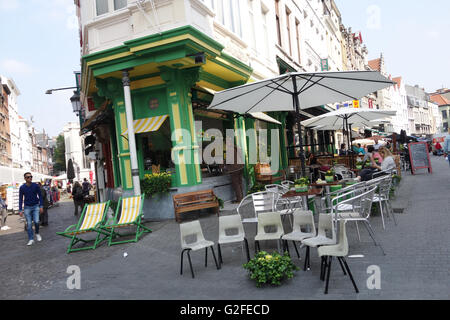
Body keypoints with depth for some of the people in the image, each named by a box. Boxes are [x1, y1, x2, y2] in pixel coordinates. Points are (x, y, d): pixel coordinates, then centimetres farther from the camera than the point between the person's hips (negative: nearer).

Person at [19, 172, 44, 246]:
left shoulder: (36, 186, -4)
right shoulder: (22, 187, -3)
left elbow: (40, 196, 2)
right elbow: (20, 199, 3)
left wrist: (41, 206, -4)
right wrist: (20, 210, -1)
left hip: (35, 206, -1)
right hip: (27, 207, 1)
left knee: (36, 221, -12)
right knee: (29, 224, 1)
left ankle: (37, 233, 17)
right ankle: (31, 239, 10)